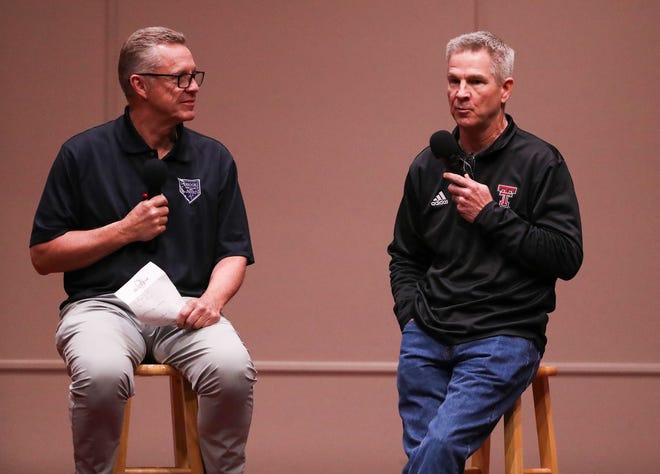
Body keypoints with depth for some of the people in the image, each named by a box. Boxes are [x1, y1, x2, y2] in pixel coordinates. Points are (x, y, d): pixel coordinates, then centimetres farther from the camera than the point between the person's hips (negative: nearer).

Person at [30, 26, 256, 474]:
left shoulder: (213, 159, 12)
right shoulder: (83, 155, 4)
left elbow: (234, 253, 12)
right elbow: (43, 254, 4)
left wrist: (212, 298, -9)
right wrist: (125, 231, -5)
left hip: (185, 307, 2)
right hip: (103, 302, -2)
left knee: (233, 367, -31)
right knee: (101, 373, -36)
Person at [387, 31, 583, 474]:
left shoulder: (540, 163, -2)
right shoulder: (429, 166, 12)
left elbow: (567, 258, -7)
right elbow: (404, 256, 23)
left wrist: (491, 216, -11)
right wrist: (411, 316, 6)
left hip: (504, 337, -5)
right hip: (426, 338, 5)